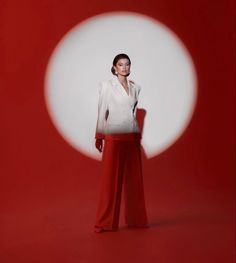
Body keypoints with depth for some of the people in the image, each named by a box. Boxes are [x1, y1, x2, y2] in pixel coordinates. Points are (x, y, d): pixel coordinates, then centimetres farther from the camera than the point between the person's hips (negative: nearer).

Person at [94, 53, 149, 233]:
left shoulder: (135, 87, 12)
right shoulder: (107, 85, -1)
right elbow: (102, 112, -2)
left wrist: (138, 135, 16)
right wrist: (99, 136, -4)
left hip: (132, 136, 5)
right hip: (114, 136, -5)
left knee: (134, 178, 8)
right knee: (111, 179, -2)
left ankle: (135, 218, 19)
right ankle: (105, 222, 6)